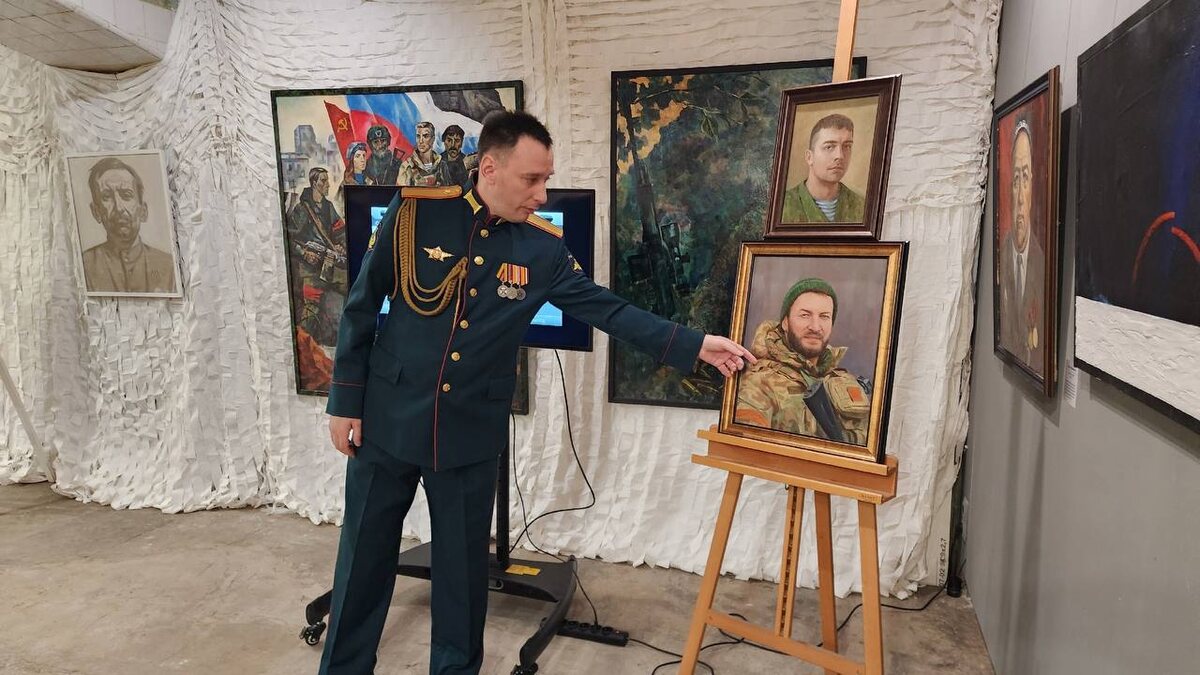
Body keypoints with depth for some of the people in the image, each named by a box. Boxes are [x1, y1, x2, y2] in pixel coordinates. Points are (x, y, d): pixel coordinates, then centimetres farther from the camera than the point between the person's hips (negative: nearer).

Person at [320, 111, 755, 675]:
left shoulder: (543, 248, -4)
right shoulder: (414, 213, -9)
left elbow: (607, 309, -1)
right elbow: (361, 307, -3)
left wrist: (695, 344, -7)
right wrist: (344, 401, -2)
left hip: (472, 433, 1)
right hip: (387, 420, 0)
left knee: (464, 564, 13)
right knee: (364, 559, 14)